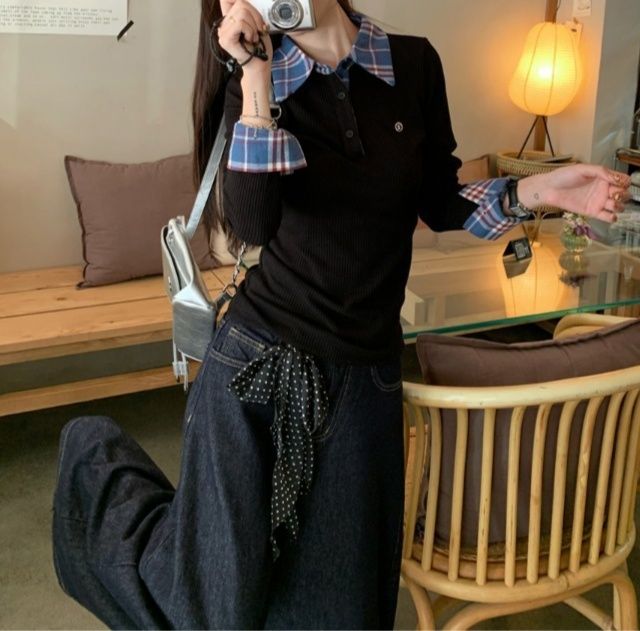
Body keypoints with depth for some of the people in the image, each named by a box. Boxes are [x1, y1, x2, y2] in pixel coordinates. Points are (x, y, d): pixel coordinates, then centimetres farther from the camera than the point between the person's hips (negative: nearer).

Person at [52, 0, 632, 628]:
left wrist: (534, 190, -3)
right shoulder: (253, 81, -3)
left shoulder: (414, 63, 3)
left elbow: (439, 203, 11)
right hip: (257, 362, -2)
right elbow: (253, 223, -19)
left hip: (366, 375, 3)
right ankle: (100, 458, 35)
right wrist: (255, 78, -21)